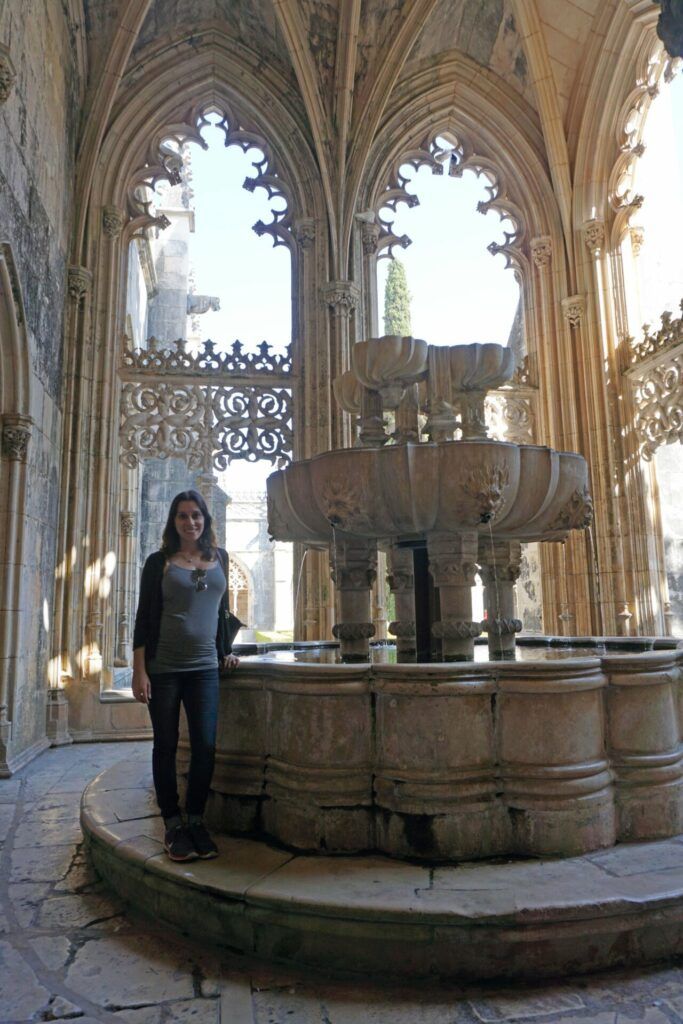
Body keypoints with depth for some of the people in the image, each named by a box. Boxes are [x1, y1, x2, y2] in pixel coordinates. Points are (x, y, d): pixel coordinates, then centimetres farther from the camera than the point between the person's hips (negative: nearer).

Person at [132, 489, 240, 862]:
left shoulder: (219, 558, 8)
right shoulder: (159, 562, -1)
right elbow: (144, 617, -3)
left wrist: (226, 650, 16)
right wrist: (139, 671, -7)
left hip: (204, 667, 2)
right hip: (162, 668, -2)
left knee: (205, 747, 0)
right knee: (166, 746, 6)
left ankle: (195, 820, 17)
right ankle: (173, 824, 20)